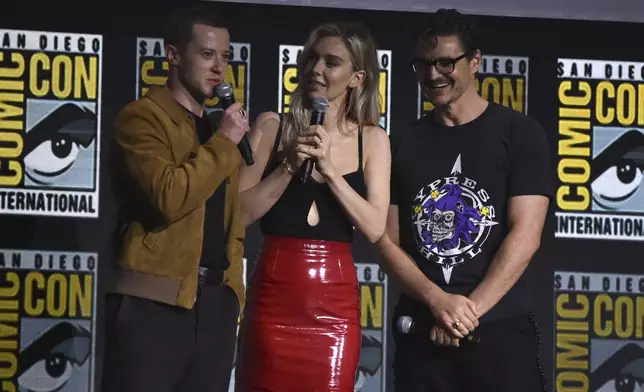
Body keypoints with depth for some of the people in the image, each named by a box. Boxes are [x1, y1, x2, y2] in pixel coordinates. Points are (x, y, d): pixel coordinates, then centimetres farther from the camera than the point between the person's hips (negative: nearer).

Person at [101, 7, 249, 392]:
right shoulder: (142, 117, -4)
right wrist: (225, 143, -10)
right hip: (155, 301, -7)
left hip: (216, 302, 7)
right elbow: (169, 197, -19)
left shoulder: (217, 129, 21)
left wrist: (232, 288, 14)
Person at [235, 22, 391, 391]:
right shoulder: (272, 126, 4)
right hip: (274, 292, 0)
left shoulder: (372, 140, 5)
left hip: (336, 298, 1)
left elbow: (375, 228, -4)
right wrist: (290, 165, -12)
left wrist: (329, 169, -12)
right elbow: (241, 211, -2)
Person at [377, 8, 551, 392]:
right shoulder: (403, 145, 11)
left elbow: (525, 235, -7)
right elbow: (388, 242, 6)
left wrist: (469, 310, -13)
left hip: (501, 327, -3)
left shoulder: (518, 133, 1)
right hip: (421, 329, 3)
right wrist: (437, 300, -11)